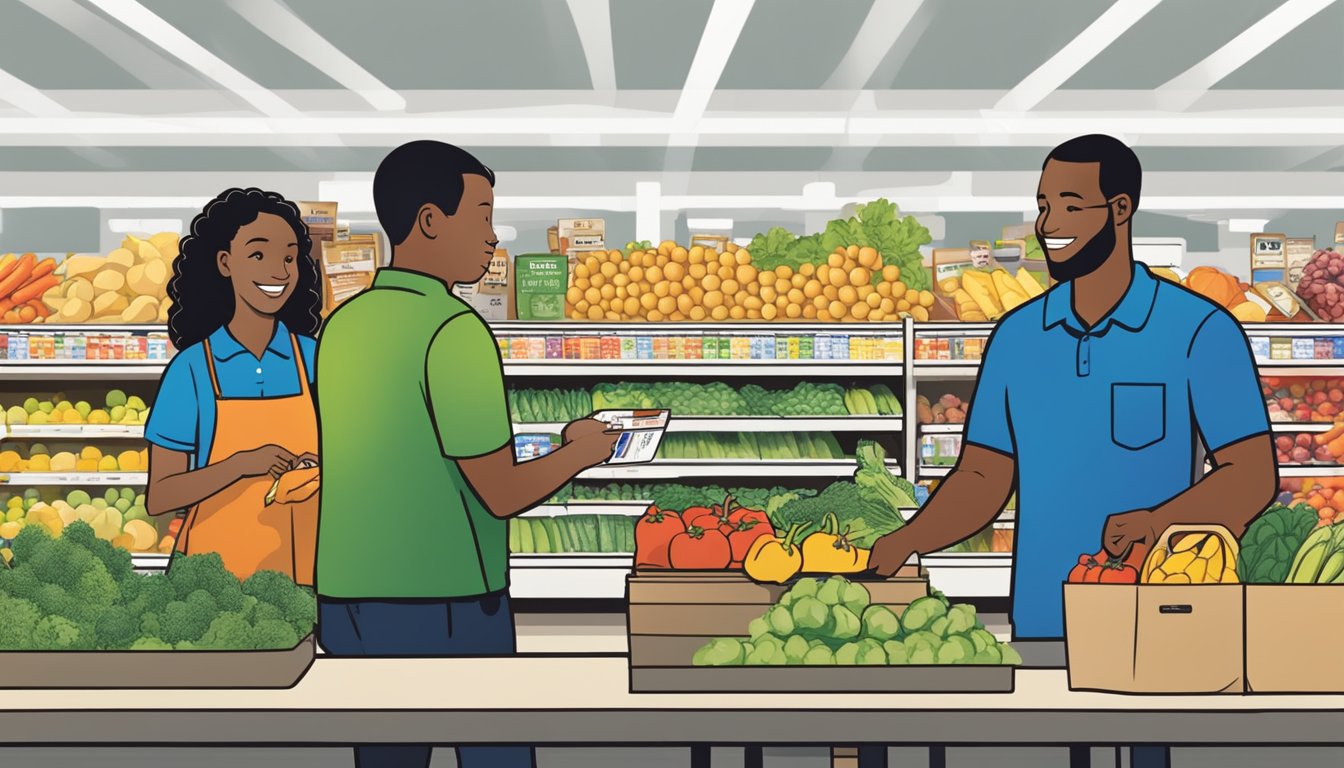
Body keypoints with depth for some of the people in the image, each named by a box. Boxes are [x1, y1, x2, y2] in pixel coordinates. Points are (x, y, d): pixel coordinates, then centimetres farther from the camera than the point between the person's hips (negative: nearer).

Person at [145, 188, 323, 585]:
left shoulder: (315, 360, -1)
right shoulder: (191, 368, -6)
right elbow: (158, 498, -6)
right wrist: (242, 464, -19)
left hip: (300, 566, 2)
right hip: (216, 566, -1)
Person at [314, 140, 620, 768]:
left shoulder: (342, 325, 6)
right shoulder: (453, 329, -16)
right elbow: (502, 495, -16)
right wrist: (581, 452, 2)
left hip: (347, 605, 7)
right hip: (443, 612, -7)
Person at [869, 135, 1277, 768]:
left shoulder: (1200, 331, -5)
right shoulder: (1017, 335, 7)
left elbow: (1252, 476, -7)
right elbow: (984, 477, 8)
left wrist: (1158, 521, -24)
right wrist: (906, 542, -7)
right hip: (1039, 631, 4)